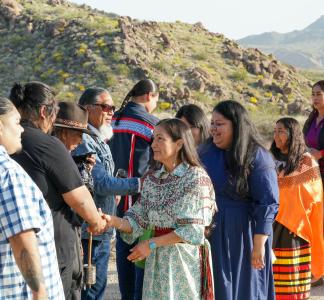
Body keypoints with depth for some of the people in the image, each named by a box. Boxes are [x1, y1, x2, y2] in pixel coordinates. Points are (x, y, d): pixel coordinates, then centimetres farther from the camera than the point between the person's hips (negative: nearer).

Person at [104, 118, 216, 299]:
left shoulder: (196, 177, -10)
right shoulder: (151, 178, 8)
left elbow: (193, 230, -15)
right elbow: (139, 220, 6)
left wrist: (152, 244, -14)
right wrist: (113, 221, -13)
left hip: (185, 259, -5)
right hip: (157, 260, 5)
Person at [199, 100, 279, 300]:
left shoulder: (257, 157, -12)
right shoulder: (206, 153, 5)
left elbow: (267, 204, -16)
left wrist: (259, 245, -20)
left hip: (241, 237, -5)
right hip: (210, 233, 5)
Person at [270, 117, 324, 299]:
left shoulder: (307, 162, -4)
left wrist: (296, 221, -12)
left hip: (295, 228, -4)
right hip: (272, 225, 4)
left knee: (294, 279, 1)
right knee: (273, 278, 3)